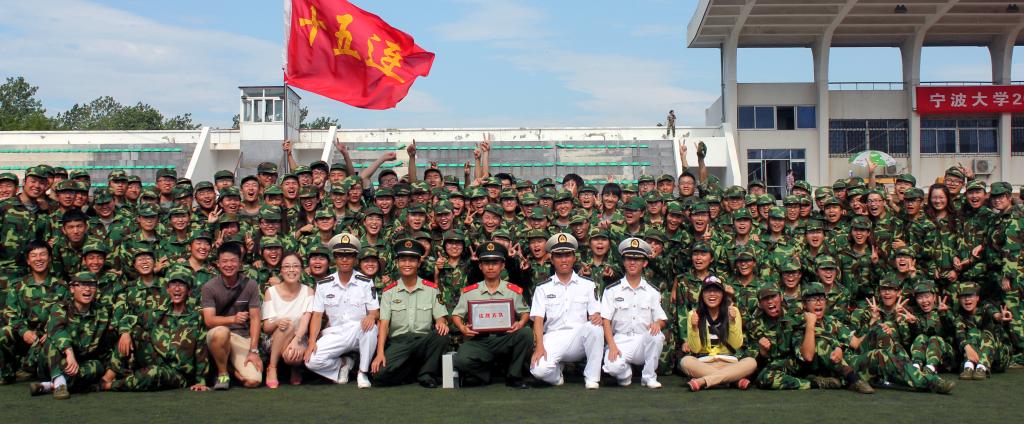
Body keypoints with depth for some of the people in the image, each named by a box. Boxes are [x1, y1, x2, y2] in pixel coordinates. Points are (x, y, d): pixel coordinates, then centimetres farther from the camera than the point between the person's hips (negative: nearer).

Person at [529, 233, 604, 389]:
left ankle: (592, 378, -18)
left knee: (593, 327, -34)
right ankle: (556, 373, 9)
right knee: (539, 370, -30)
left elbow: (595, 315, 6)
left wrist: (597, 318, -20)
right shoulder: (543, 288, 11)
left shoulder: (588, 285, 13)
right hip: (553, 338, -1)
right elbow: (538, 320, 1)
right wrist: (539, 346, -15)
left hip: (579, 338, 1)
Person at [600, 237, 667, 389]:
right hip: (620, 340, -2)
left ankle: (649, 377, -11)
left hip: (644, 341, 2)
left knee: (657, 336, -33)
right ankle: (626, 374, 6)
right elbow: (606, 320, -1)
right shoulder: (612, 290, 5)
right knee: (613, 366, -33)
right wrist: (612, 346, -14)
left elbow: (662, 320, 9)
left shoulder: (652, 292, 12)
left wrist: (657, 324, -17)